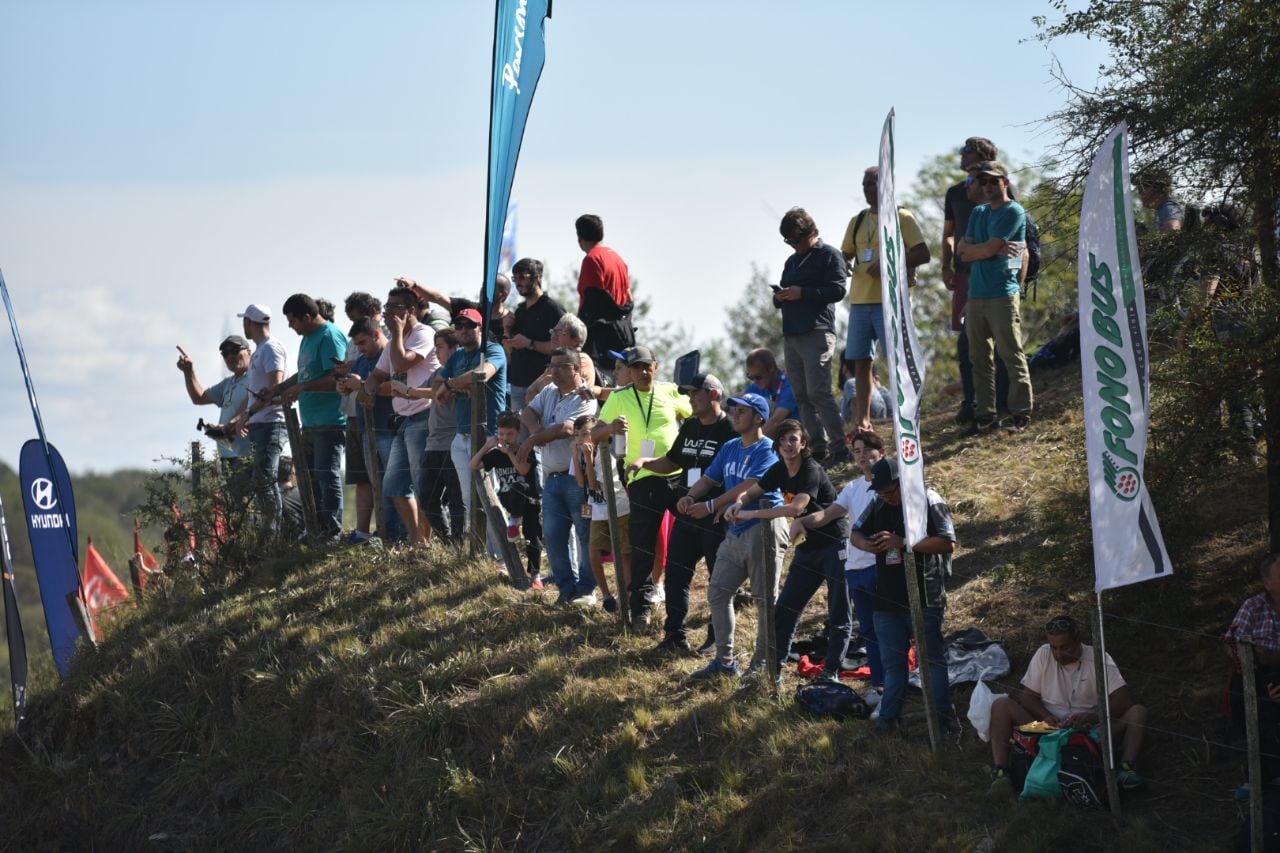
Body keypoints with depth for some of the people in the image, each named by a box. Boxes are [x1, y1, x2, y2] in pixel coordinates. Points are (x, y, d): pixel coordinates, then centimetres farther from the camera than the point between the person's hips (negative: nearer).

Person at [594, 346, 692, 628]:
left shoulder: (671, 392, 7)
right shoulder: (619, 398, 3)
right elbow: (594, 435, -2)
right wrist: (610, 428, -24)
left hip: (678, 475, 1)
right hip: (643, 480, -1)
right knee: (643, 545, -3)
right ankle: (641, 607, 3)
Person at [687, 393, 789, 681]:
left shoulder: (767, 450, -11)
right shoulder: (730, 449, 16)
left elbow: (747, 488, -20)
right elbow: (708, 479, 15)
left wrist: (711, 506, -23)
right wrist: (691, 497, -7)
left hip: (764, 527, -9)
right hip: (736, 530, 9)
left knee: (766, 598, -2)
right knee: (718, 592, 9)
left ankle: (761, 663, 3)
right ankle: (725, 661, 16)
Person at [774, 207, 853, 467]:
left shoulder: (829, 255, 1)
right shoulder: (792, 262, 24)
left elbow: (837, 290, -11)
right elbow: (782, 298, 28)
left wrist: (802, 293, -16)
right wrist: (780, 298, 4)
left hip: (817, 333, -8)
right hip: (791, 335, 8)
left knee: (818, 392, -16)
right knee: (802, 395, 4)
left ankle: (840, 448, -15)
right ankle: (818, 447, 6)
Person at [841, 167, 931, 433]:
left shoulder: (902, 218, -2)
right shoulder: (857, 221, 16)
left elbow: (923, 254, -9)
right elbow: (845, 256, 22)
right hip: (860, 299, 6)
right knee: (861, 361, 6)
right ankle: (862, 421, 11)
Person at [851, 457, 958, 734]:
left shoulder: (930, 502, -11)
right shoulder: (878, 505, 7)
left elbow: (948, 543, -18)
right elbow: (855, 533, 17)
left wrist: (902, 543, -24)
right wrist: (866, 545, -8)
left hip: (924, 597, -6)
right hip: (888, 597, 6)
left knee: (933, 659, 2)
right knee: (892, 661, 12)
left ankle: (944, 716, 8)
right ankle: (888, 718, 18)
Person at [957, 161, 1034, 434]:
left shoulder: (1013, 212, -4)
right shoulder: (978, 213, 19)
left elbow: (988, 249, -12)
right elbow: (964, 251, 9)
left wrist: (972, 249, 6)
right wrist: (994, 249, -5)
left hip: (1002, 294, -7)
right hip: (975, 295, 7)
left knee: (1012, 356, -5)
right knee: (980, 358, 7)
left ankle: (1020, 414, -3)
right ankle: (985, 415, 11)